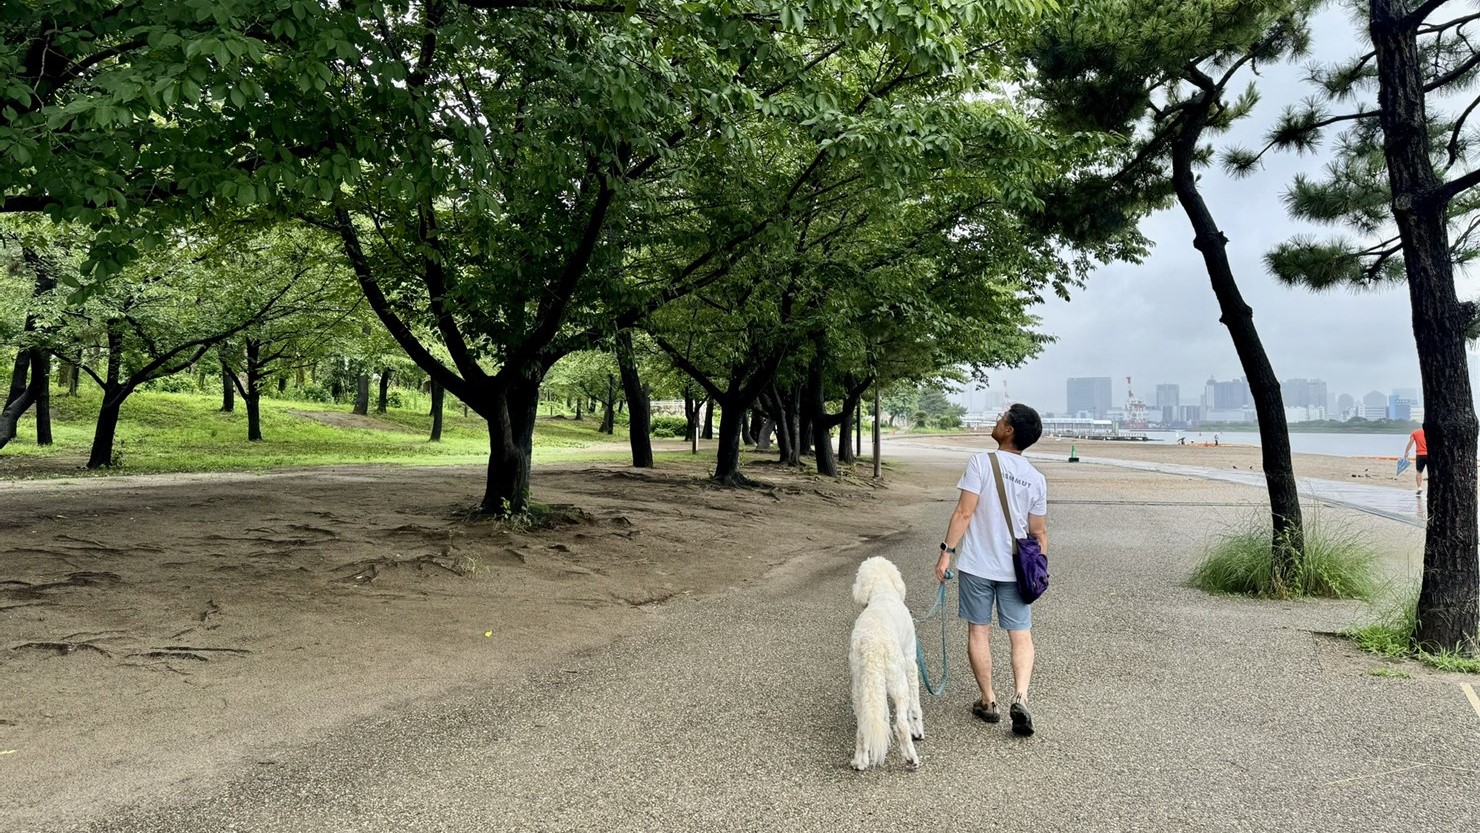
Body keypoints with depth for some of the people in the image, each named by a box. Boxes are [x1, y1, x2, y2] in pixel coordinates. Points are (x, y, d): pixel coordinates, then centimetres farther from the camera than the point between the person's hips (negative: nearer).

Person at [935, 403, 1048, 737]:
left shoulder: (981, 463, -12)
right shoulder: (1036, 479, 2)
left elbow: (964, 513, -16)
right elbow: (1039, 532, 7)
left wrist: (946, 551, -10)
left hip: (977, 565, -3)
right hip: (1015, 569, 3)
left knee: (978, 631, 10)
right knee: (1021, 635, 8)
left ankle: (988, 701, 16)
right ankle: (1020, 698, -8)